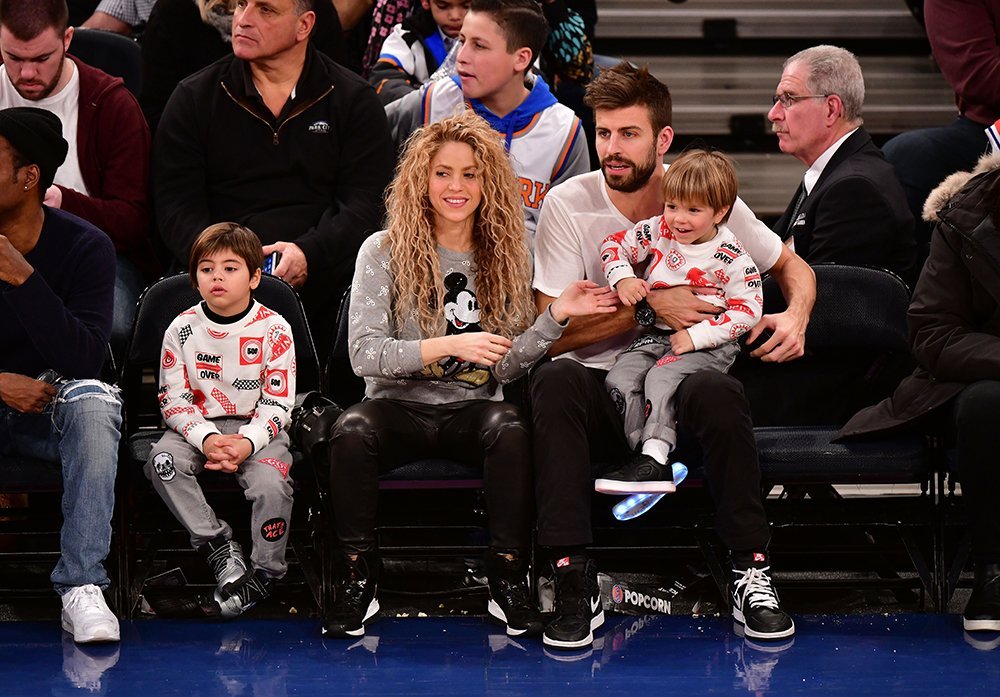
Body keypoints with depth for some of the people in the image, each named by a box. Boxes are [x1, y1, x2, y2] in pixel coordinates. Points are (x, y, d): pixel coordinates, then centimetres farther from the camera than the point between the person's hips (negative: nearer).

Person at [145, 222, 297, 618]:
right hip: (199, 427, 2)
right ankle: (219, 547, -20)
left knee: (270, 482, -30)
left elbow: (278, 403, -5)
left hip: (257, 429, -2)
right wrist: (207, 439, -20)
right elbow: (174, 400, -1)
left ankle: (265, 572, -8)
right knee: (162, 460, -28)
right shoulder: (182, 330, 0)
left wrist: (247, 443, -23)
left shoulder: (273, 329, -4)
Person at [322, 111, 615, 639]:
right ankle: (356, 583, -20)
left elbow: (506, 366, 7)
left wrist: (556, 316, -8)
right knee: (351, 431, -34)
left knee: (510, 430, -34)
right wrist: (450, 345, -19)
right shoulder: (385, 252, 1)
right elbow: (364, 353, -9)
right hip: (399, 405, -1)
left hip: (471, 408, 1)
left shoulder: (508, 259, 10)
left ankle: (509, 584, -24)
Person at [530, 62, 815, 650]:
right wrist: (650, 305, -16)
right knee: (556, 380, -35)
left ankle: (752, 574, -22)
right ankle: (575, 584, -34)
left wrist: (796, 316, -7)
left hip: (684, 383, 1)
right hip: (603, 390, 0)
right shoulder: (570, 205, -4)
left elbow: (792, 266, 15)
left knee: (718, 392, -35)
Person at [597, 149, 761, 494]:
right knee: (620, 378, -17)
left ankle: (654, 457, -31)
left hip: (707, 344, -5)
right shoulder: (657, 231, 2)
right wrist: (623, 279, -9)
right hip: (655, 335, 6)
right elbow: (615, 245, 12)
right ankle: (651, 463, -21)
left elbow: (746, 311, -13)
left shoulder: (733, 259, -10)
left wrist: (695, 336, -21)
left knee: (661, 378, -30)